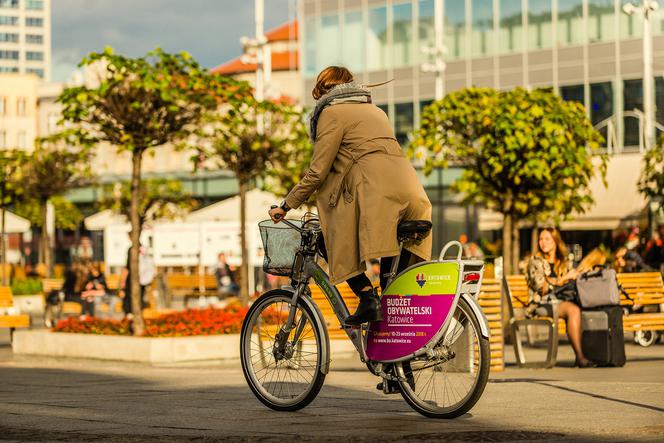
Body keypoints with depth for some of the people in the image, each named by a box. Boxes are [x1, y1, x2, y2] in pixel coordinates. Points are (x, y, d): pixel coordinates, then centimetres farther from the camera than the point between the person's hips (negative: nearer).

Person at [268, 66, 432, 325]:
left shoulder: (332, 112, 9)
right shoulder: (374, 110, 33)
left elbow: (317, 172, 2)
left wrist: (286, 206, 10)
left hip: (376, 190, -7)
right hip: (411, 191, 8)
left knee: (329, 240, 4)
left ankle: (368, 296, -9)